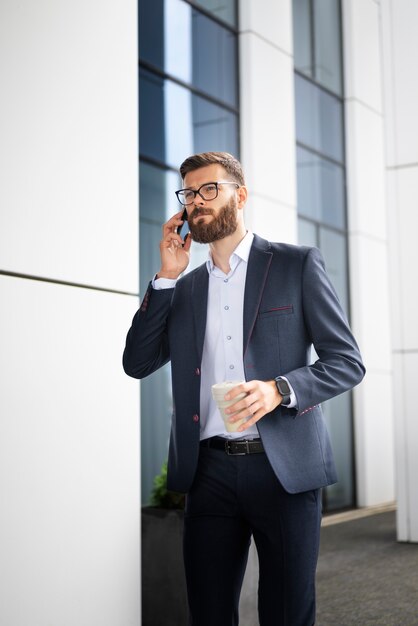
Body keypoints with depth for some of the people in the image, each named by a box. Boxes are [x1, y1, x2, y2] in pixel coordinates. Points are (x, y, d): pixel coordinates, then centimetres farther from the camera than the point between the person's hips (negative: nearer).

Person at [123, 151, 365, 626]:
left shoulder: (297, 265, 2)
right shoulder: (185, 289, 15)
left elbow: (348, 361, -1)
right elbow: (138, 363, 6)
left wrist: (279, 389, -19)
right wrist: (166, 277, 0)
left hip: (284, 468, -3)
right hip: (210, 471, 4)